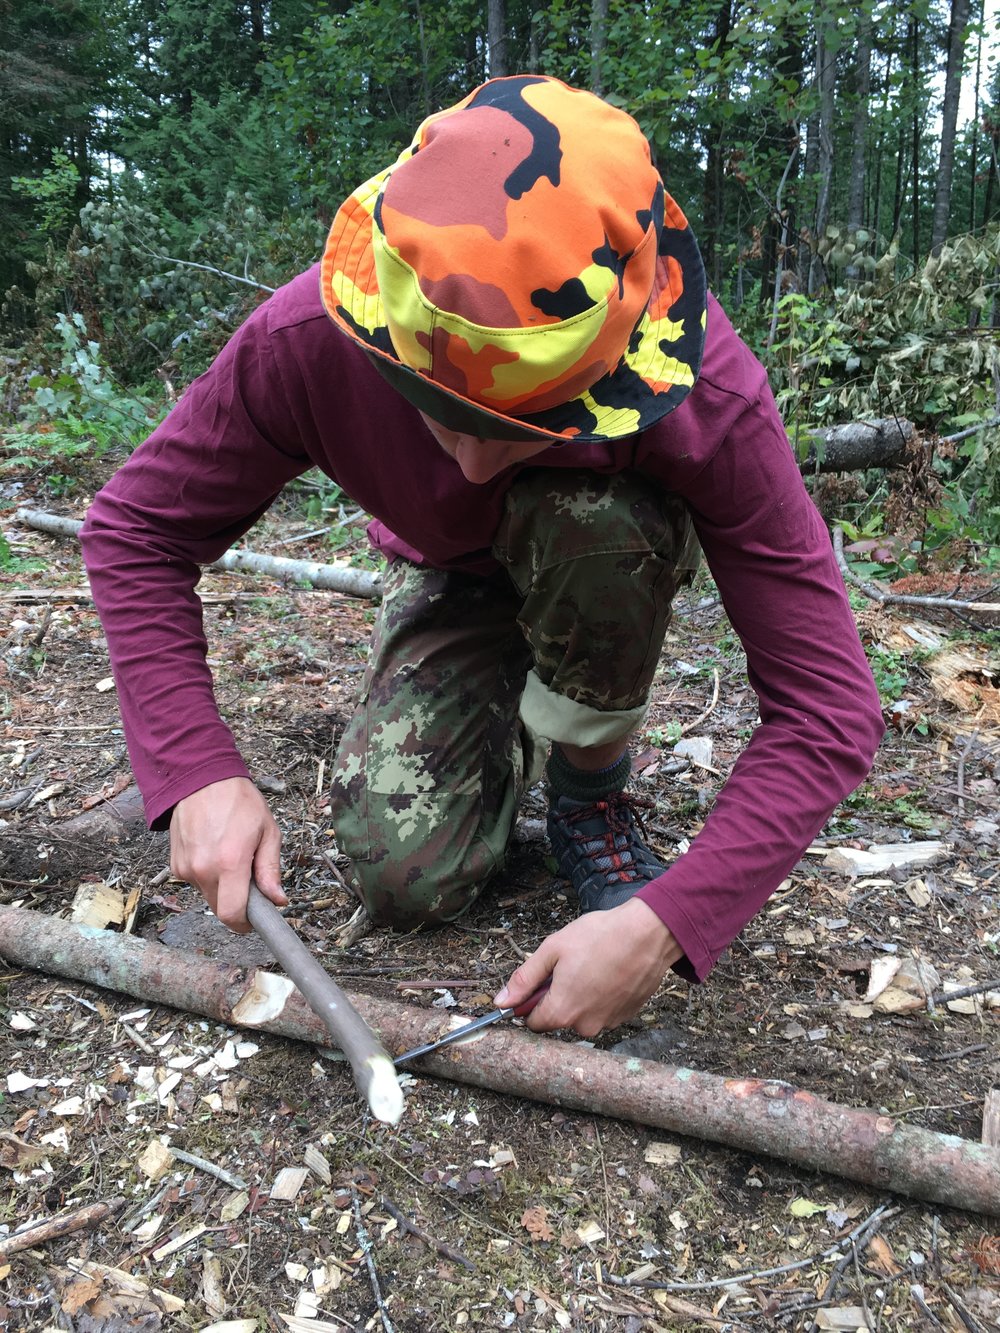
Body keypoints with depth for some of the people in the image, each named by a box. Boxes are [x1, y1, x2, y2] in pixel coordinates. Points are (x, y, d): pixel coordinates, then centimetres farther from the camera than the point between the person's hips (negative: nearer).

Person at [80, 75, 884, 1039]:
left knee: (598, 522, -39)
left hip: (613, 562, -1)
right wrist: (197, 775, -31)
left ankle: (590, 798, -11)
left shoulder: (711, 396, -37)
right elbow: (134, 530, -20)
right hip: (451, 578, 1)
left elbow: (830, 711, -35)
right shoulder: (308, 340, -33)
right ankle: (512, 733, 17)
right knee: (405, 878, -16)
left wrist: (664, 924, -43)